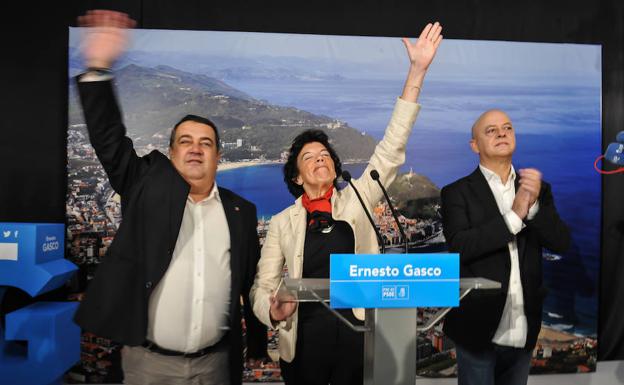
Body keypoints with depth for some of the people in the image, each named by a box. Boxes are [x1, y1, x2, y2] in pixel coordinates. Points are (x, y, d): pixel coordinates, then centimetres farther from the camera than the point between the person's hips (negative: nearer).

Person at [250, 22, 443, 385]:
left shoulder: (357, 199, 1)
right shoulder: (282, 222, 0)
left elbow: (391, 149, -6)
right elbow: (263, 286, 4)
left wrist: (417, 71, -11)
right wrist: (274, 310, -21)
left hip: (359, 335, 1)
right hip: (306, 340, 0)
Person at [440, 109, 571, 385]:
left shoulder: (538, 188, 6)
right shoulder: (457, 193, -7)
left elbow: (561, 242, -2)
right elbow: (460, 247, -19)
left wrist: (534, 204, -18)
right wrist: (515, 215, -22)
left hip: (524, 330, 4)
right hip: (479, 327, -4)